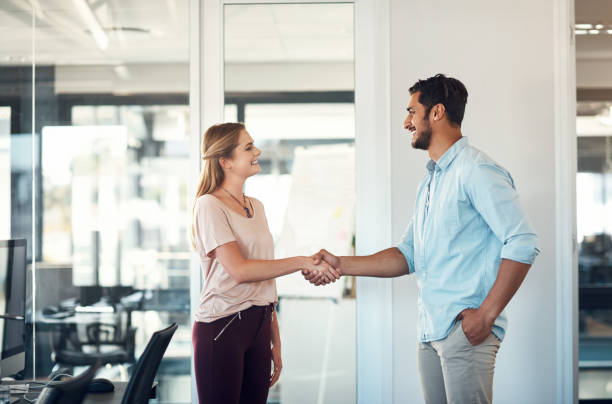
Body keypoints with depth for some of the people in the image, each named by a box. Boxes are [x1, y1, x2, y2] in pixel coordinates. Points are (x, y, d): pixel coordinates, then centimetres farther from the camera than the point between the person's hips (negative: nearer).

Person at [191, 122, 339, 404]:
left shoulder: (256, 206, 16)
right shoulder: (209, 206, -8)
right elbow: (239, 271, -19)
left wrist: (275, 340, 12)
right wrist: (304, 262, -20)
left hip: (259, 326, 7)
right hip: (221, 328, -7)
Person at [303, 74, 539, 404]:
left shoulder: (476, 171, -9)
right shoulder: (430, 182, 21)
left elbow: (522, 243, -17)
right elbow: (408, 254, 21)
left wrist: (487, 314, -19)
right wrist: (342, 265, 12)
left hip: (465, 328, -9)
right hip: (429, 330, 9)